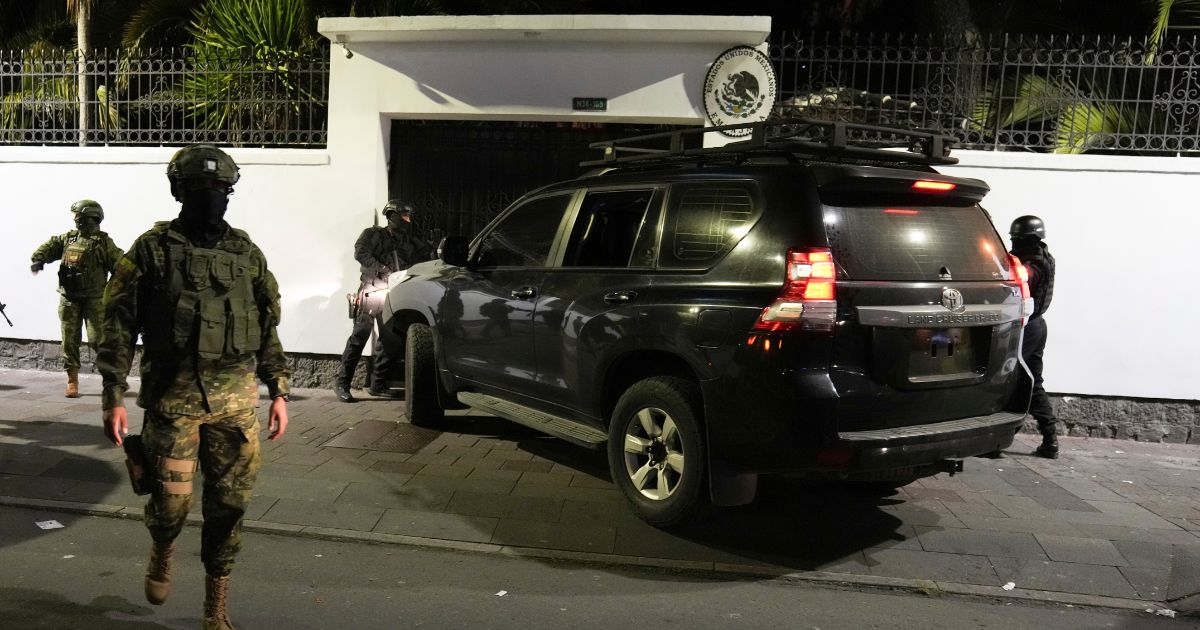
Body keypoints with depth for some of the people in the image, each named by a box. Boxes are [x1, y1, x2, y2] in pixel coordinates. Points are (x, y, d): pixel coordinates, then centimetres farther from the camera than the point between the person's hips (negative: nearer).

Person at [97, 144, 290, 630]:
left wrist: (278, 392, 7)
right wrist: (114, 398, -6)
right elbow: (119, 327, -1)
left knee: (228, 505, 5)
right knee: (171, 502, 1)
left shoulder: (246, 253, 8)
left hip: (235, 401, 2)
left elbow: (268, 329, 12)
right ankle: (162, 553, 38)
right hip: (172, 399, -2)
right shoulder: (152, 250, -1)